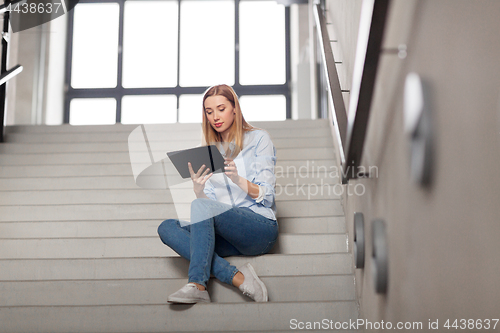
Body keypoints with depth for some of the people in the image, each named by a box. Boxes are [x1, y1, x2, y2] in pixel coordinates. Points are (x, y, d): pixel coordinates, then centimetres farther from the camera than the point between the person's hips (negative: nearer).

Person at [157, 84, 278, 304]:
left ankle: (197, 285, -36)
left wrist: (238, 180, -20)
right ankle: (237, 278, -30)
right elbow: (207, 199, 11)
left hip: (261, 226, -5)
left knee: (200, 206, -30)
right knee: (167, 227, -20)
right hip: (226, 234, 5)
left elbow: (267, 196, -2)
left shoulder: (258, 139, 6)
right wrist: (198, 189, -12)